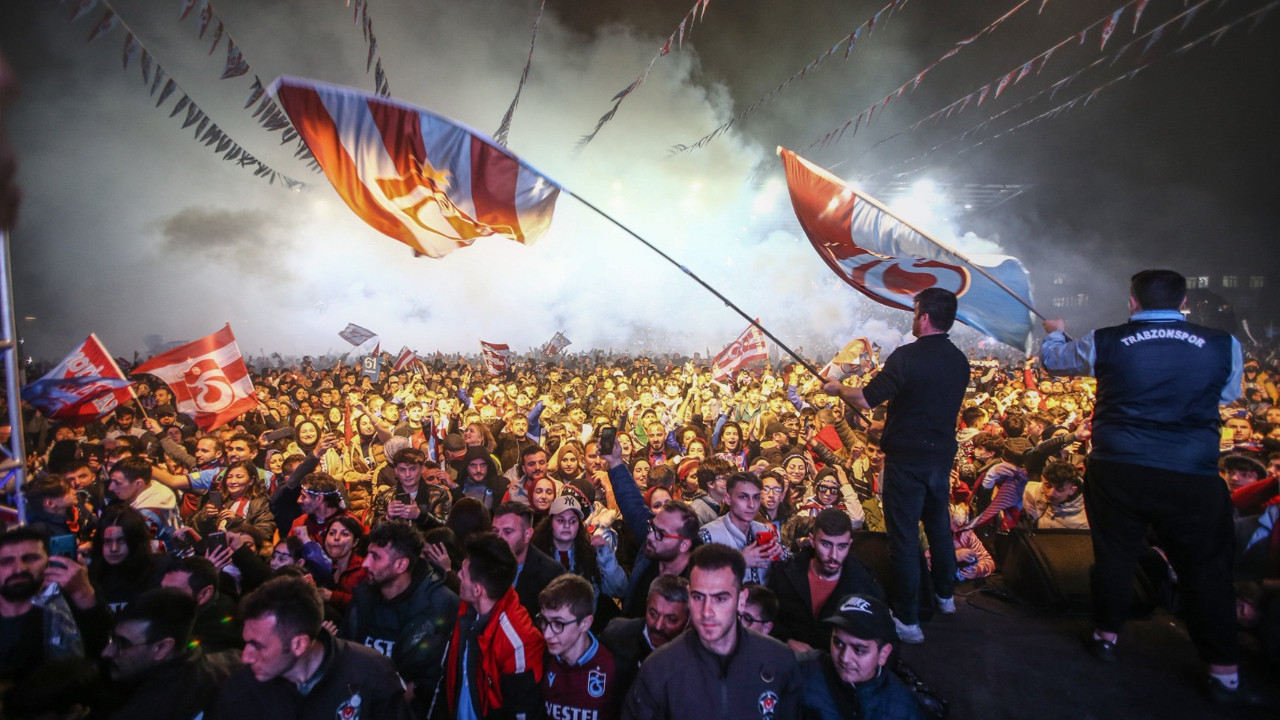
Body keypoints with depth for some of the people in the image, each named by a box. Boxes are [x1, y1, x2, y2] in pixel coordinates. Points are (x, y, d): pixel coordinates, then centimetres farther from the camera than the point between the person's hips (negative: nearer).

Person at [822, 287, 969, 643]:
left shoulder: (907, 356, -19)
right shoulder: (960, 361, 4)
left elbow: (865, 400, -17)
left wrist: (838, 388, 3)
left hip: (906, 458, -7)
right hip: (942, 455, 7)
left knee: (904, 536, 1)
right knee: (939, 524, 24)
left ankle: (908, 620, 9)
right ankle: (944, 594, 42)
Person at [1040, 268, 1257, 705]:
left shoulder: (1105, 343, -4)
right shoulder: (1224, 347, -3)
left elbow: (1051, 358, 14)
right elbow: (1227, 396, 14)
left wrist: (1055, 332, 36)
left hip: (1115, 471, 1)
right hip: (1192, 479, 0)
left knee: (1114, 555, 16)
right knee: (1207, 570, 12)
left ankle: (1106, 637, 33)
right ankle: (1224, 674, 19)